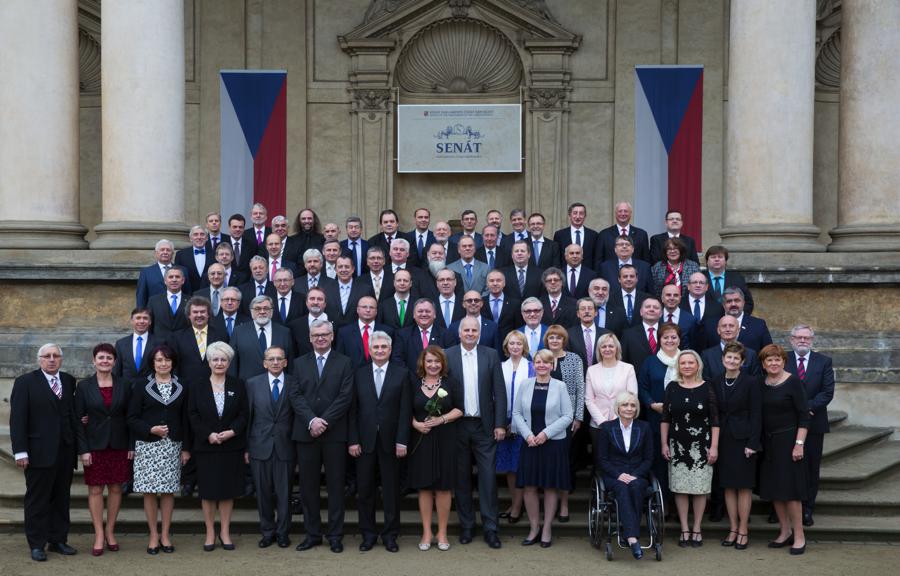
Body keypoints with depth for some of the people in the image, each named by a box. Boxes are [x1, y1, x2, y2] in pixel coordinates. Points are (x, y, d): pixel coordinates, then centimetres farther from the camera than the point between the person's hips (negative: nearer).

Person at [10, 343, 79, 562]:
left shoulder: (69, 381, 10)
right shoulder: (25, 382, -2)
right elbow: (17, 419, -6)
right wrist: (20, 451, -12)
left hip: (65, 452, 4)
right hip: (39, 452, -4)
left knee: (61, 499, 10)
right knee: (37, 500, 3)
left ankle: (58, 540, 20)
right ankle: (37, 545, 11)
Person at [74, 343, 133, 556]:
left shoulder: (124, 385, 3)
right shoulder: (84, 386, -1)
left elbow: (129, 417, 6)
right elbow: (78, 419, -2)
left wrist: (131, 445, 0)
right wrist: (83, 450, -8)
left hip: (119, 445, 2)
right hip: (94, 446, -1)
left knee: (116, 488, 6)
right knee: (95, 489, 1)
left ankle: (110, 531, 18)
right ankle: (99, 535, 8)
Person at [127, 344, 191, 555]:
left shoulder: (181, 388, 8)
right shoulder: (142, 387, 2)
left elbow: (185, 419, 9)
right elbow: (132, 419, 0)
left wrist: (186, 448, 5)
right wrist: (151, 429, -16)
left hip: (172, 445, 2)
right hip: (147, 446, -1)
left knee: (168, 490, 3)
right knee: (149, 491, -1)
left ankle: (165, 535, 13)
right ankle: (153, 535, 10)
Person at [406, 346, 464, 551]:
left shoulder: (451, 383, 2)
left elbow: (460, 409, -1)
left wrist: (441, 419, -14)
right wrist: (416, 424, -10)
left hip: (445, 441, -1)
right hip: (421, 440, 1)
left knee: (443, 486, 2)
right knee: (424, 487, 4)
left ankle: (442, 533, 12)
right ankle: (426, 533, 13)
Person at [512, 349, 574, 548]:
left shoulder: (559, 386, -3)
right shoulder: (525, 385, 3)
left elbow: (568, 416, -5)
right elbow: (517, 413, 4)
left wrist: (546, 433, -13)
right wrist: (528, 435, -10)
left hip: (553, 443, -2)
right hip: (530, 443, 2)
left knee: (550, 487, 5)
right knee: (529, 486, 3)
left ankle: (547, 529, 17)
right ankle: (534, 528, 18)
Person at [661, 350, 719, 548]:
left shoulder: (706, 388, -1)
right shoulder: (672, 388, 4)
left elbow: (714, 420, -2)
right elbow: (665, 418, 7)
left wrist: (714, 447, -6)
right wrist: (664, 444, 2)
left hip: (701, 446, -1)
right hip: (677, 445, 2)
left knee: (700, 488, 3)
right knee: (680, 488, 3)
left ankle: (697, 529, 15)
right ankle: (684, 529, 12)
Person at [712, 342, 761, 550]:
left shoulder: (751, 382, -6)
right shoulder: (716, 383, 7)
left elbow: (755, 414, -7)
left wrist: (753, 443, -13)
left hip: (743, 439, -4)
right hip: (723, 439, 4)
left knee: (744, 486, 1)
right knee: (728, 486, 8)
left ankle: (743, 531, 8)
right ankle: (733, 529, 16)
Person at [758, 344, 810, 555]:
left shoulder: (793, 382, -9)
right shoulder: (761, 384, 6)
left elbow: (803, 415, -11)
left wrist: (799, 443, -16)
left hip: (788, 441, -6)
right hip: (768, 443, 6)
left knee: (790, 489, -5)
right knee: (773, 489, 9)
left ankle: (799, 536, 3)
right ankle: (785, 532, 21)